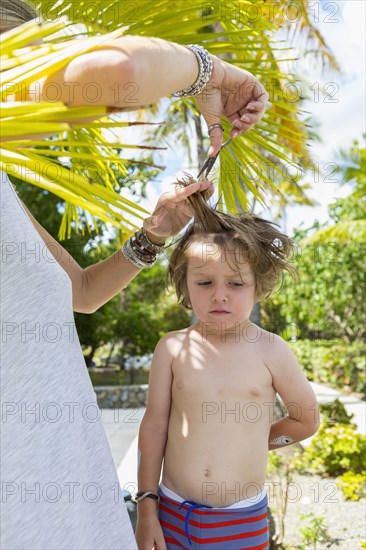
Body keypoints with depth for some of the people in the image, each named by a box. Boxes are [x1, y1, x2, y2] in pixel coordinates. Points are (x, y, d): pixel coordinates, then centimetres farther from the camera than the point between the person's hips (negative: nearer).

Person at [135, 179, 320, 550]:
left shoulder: (270, 351, -11)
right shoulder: (173, 348, -8)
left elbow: (306, 421, 3)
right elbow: (154, 425, -3)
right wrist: (146, 508, -2)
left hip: (243, 520, -1)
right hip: (173, 513, 1)